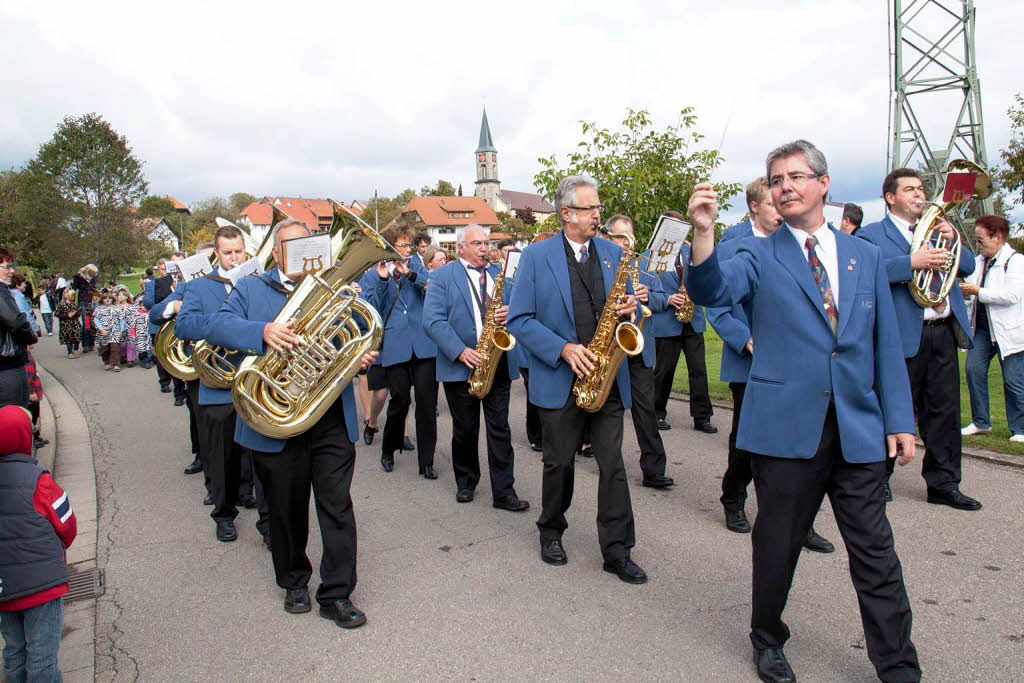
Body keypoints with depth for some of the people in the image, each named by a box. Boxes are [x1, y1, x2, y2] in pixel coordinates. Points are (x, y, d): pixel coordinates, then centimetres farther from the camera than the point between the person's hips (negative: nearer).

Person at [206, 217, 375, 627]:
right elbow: (217, 328, -7)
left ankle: (337, 594, 12)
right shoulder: (251, 289, 9)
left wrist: (364, 356, -15)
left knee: (337, 507, 1)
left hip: (333, 420, 1)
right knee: (286, 510, 13)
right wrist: (263, 331, -26)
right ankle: (294, 582, 33)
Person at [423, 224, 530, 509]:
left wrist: (509, 313, -10)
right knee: (465, 430, 9)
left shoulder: (498, 273, 14)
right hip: (461, 366, -3)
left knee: (500, 430, 3)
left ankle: (504, 492, 8)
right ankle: (466, 482, 28)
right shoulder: (442, 277, 0)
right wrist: (460, 352, -20)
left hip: (498, 365, 3)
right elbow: (432, 320, -10)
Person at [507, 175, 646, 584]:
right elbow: (519, 320, -6)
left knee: (613, 464, 0)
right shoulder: (536, 256, -2)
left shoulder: (613, 252, 10)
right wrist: (563, 349, -17)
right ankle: (551, 532, 33)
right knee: (559, 463, 11)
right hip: (559, 379, -2)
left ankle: (617, 551, 10)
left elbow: (621, 304, 18)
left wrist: (630, 307, -7)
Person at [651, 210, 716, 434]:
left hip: (692, 320, 4)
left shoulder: (690, 251, 14)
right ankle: (657, 413, 19)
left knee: (698, 369, 1)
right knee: (664, 370, 4)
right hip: (667, 322, -4)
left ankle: (701, 417, 7)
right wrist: (667, 300, -16)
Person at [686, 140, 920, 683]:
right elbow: (712, 290, -19)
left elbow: (886, 345, 11)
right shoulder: (759, 255, 2)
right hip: (786, 427, -2)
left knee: (876, 555, 8)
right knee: (777, 544, 11)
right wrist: (703, 231, -36)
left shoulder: (865, 256, 11)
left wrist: (900, 419, 6)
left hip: (858, 429, 3)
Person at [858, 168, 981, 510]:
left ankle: (943, 484, 18)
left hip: (944, 331, 6)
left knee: (944, 411, 8)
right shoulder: (871, 235, -1)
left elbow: (968, 266, 18)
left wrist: (952, 241, 0)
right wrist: (912, 262, -24)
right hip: (905, 335, -6)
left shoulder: (936, 229, 21)